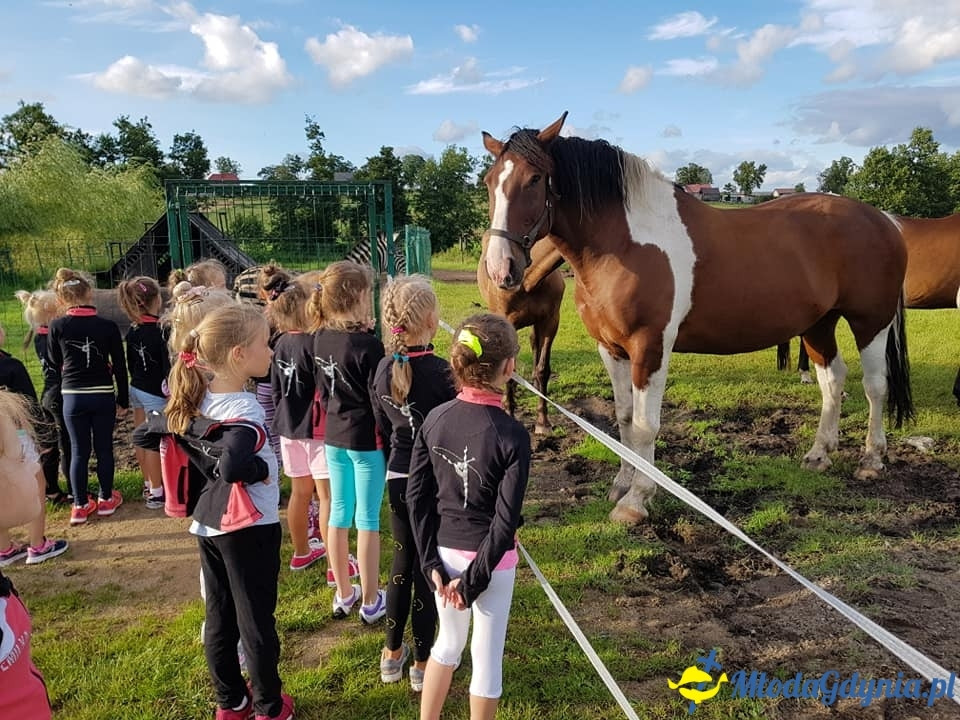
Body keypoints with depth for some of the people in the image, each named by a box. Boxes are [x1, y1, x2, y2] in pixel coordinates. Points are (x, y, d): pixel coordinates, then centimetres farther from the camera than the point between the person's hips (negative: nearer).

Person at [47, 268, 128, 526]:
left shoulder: (57, 326, -8)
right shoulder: (108, 326, -9)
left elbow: (54, 361, 7)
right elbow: (120, 367, -4)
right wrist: (123, 401, 6)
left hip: (72, 396, 1)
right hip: (104, 396, 0)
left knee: (78, 451, 10)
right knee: (104, 448, 12)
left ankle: (80, 505, 19)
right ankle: (106, 499, 24)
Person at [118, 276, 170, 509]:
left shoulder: (133, 330, 3)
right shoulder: (159, 330, -19)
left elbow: (130, 363, 11)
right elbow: (166, 364, -20)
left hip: (136, 389, 8)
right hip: (155, 393, -8)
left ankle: (149, 484, 31)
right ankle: (156, 492, 7)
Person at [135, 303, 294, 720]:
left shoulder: (197, 401, 0)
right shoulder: (245, 409, -25)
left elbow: (142, 436, 9)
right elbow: (231, 468, -41)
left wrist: (193, 447, 5)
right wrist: (263, 469, -22)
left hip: (209, 524, 7)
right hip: (249, 527, -7)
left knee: (218, 618, 18)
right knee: (256, 621, 9)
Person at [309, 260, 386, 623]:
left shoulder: (320, 339, -1)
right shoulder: (367, 345, -21)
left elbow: (324, 390, 9)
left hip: (333, 436, 7)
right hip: (366, 439, -6)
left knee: (339, 513, 16)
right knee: (367, 519, 6)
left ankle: (343, 594, 30)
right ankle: (370, 601, 19)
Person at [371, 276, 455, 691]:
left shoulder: (383, 369, -4)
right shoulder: (440, 372, -22)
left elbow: (384, 426, 8)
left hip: (398, 478, 5)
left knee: (402, 562, 20)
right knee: (427, 569, 9)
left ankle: (392, 654, 36)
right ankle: (422, 664, 25)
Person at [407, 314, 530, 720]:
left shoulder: (434, 419, -6)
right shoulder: (513, 437, -19)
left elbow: (416, 495, -3)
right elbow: (505, 522, -19)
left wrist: (431, 562, 1)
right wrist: (473, 581, -11)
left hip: (444, 550, 5)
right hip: (489, 559, -4)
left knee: (448, 641, 26)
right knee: (487, 655, 15)